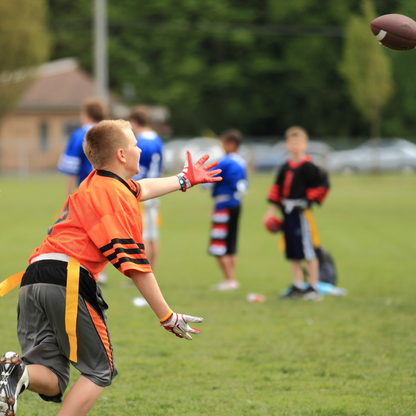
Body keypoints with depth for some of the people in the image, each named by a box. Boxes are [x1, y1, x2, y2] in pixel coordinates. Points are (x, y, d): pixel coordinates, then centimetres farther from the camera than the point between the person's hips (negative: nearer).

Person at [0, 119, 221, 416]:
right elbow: (134, 264, -8)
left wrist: (185, 179, 64)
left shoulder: (96, 183, 26)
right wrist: (168, 317, -4)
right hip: (69, 280, -8)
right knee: (100, 371, 8)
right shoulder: (118, 197, -2)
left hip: (33, 279, 8)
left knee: (52, 381, 5)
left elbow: (141, 189, 48)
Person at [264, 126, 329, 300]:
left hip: (301, 212, -8)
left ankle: (313, 288, -1)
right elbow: (277, 188, 18)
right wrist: (272, 209, 12)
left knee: (308, 252, -5)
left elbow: (323, 184, -12)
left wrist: (310, 200, -11)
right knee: (293, 254, 12)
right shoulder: (285, 168, 12)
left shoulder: (308, 167, -10)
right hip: (288, 213, 8)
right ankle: (297, 286, 19)